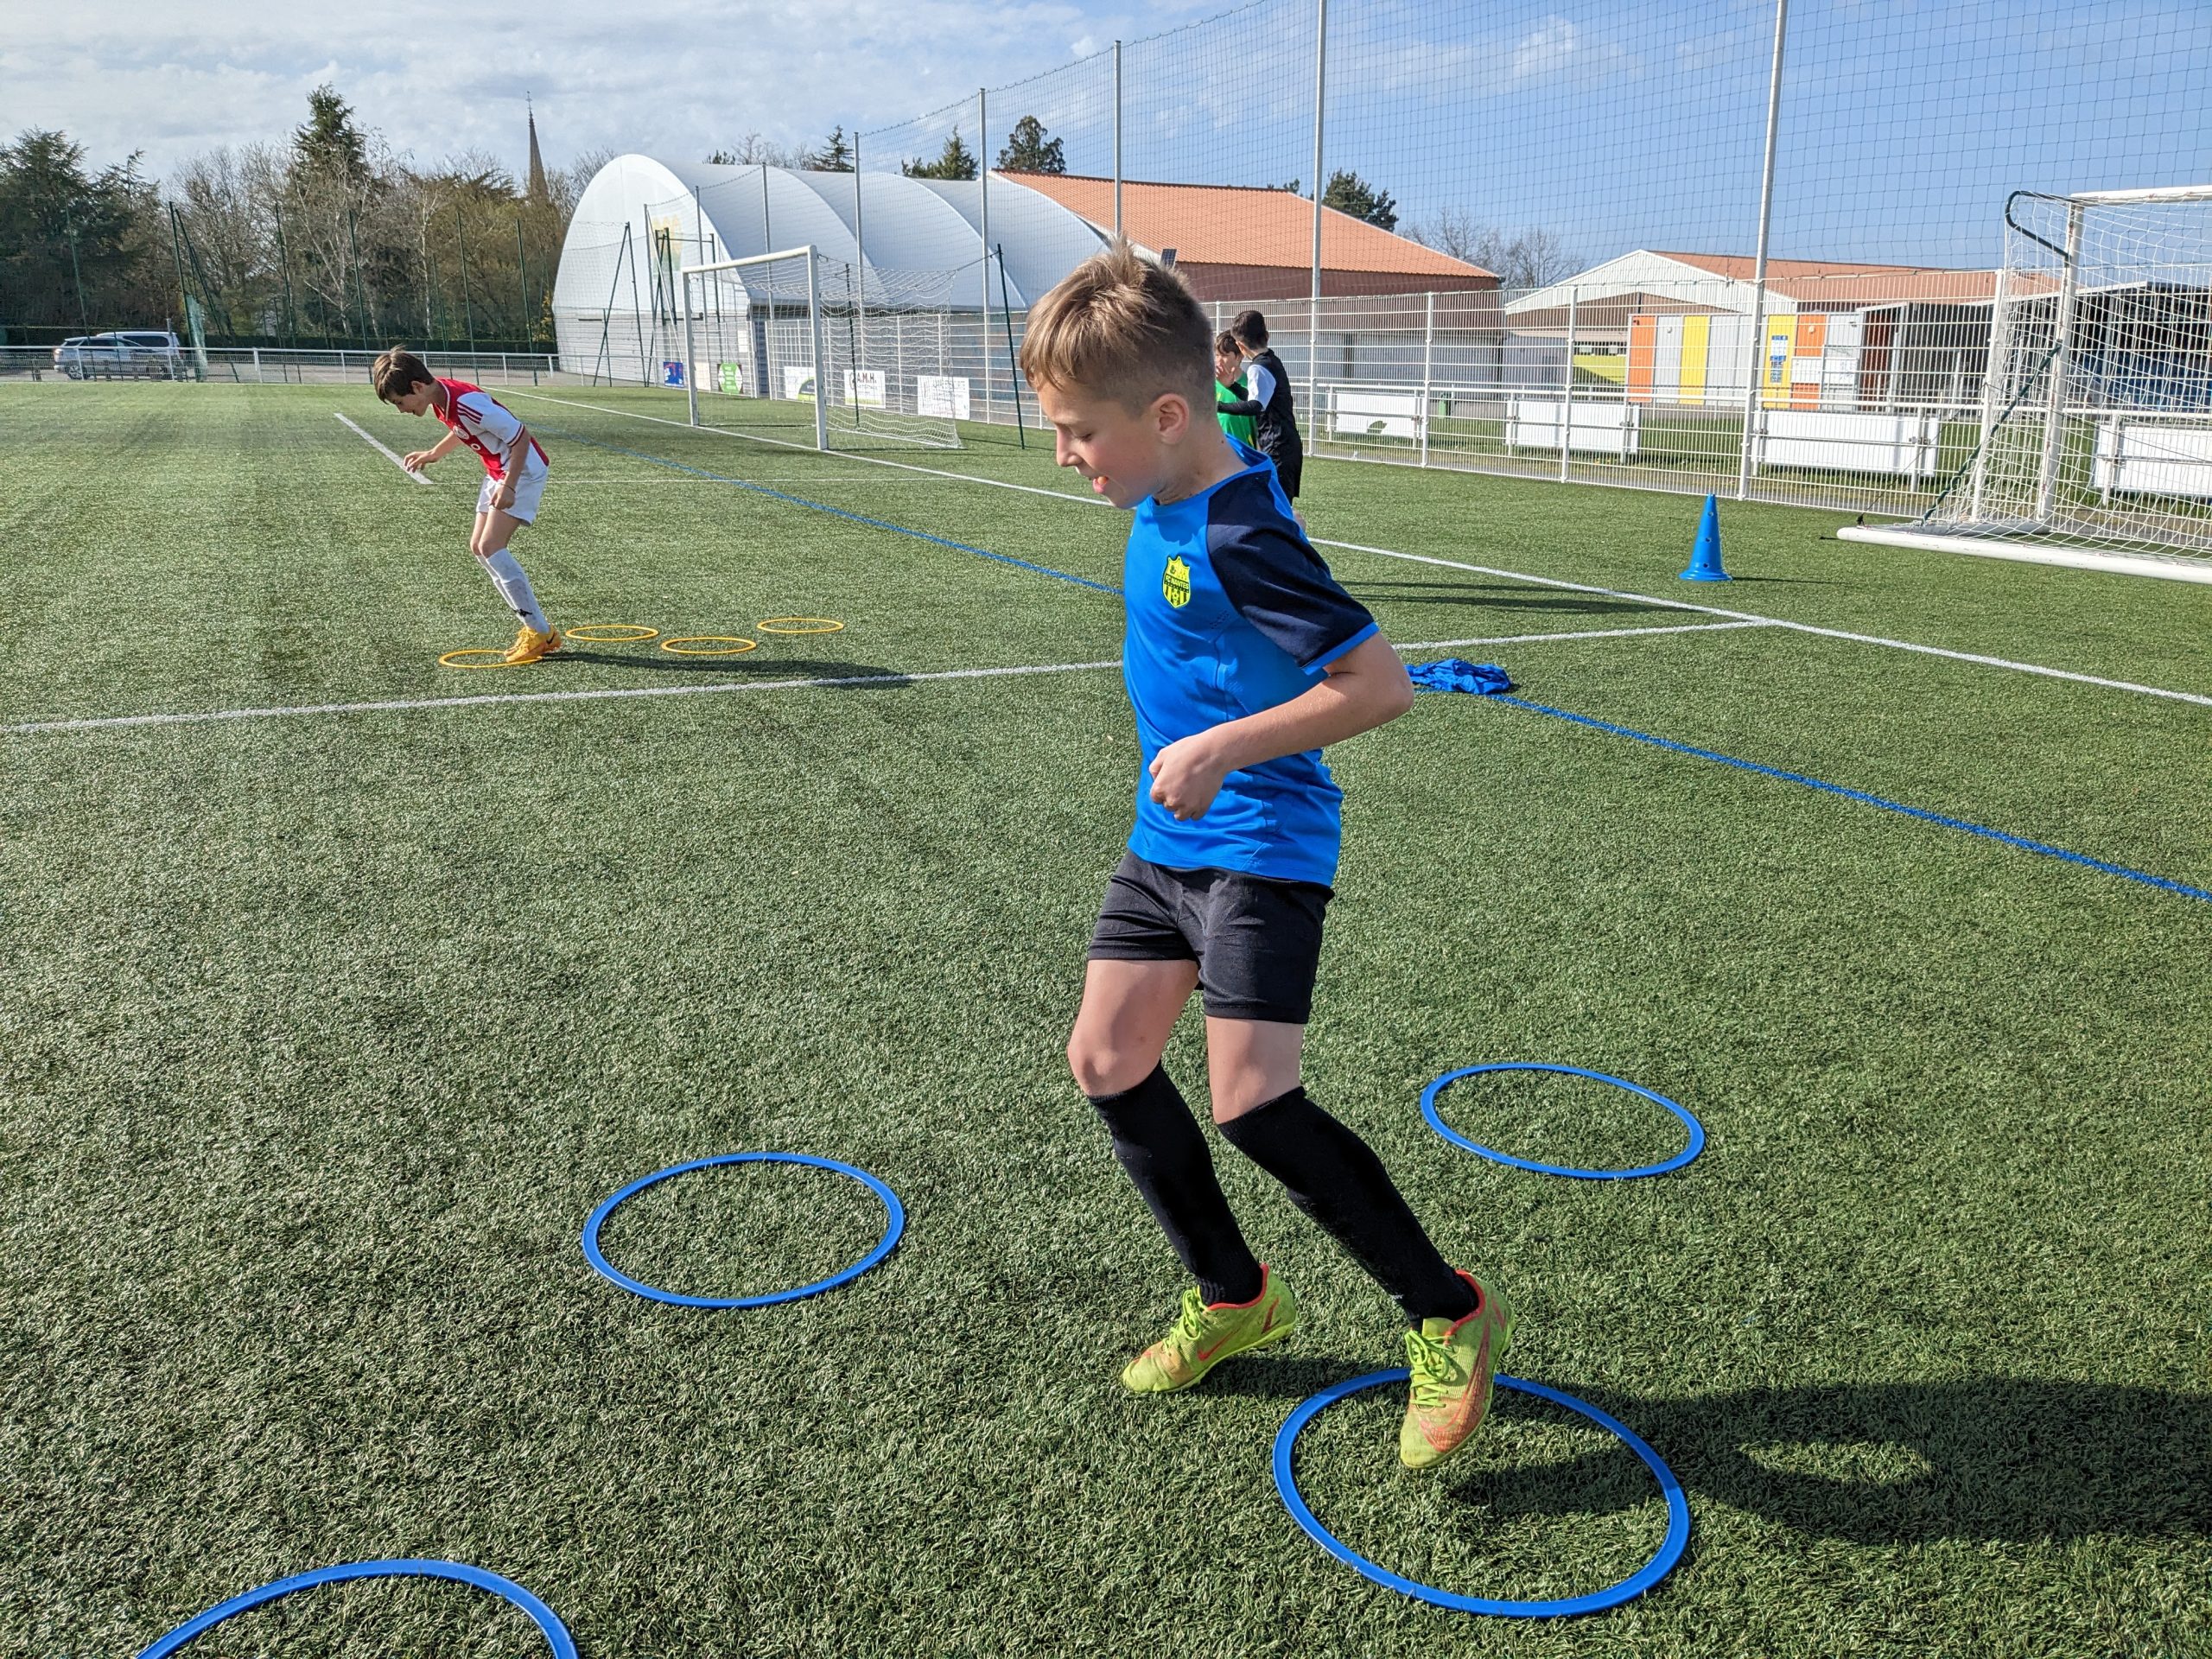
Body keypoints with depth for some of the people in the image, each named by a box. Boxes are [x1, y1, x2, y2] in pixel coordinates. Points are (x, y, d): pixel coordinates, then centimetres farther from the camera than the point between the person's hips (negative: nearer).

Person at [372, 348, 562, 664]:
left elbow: (521, 436, -24)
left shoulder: (466, 402, -27)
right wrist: (432, 454, 25)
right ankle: (533, 626, 10)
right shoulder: (441, 400, 1)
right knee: (479, 547, 8)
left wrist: (509, 486, -26)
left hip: (523, 471, -10)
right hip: (498, 472, 10)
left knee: (491, 548, -16)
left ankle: (541, 632, -10)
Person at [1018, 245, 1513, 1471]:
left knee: (1251, 1102, -15)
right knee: (1107, 1059, 10)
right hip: (1167, 839, 10)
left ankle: (1451, 1317, 6)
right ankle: (1233, 1298, 28)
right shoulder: (1163, 503, 5)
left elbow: (1381, 683, -26)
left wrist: (1221, 747, -27)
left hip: (1260, 844, -10)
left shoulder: (1239, 538, -24)